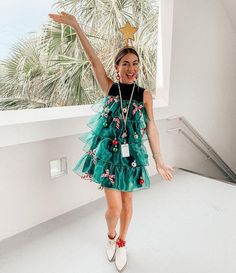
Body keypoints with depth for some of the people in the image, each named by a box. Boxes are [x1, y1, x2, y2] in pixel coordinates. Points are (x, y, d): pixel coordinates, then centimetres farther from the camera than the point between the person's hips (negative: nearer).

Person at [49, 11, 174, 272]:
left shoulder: (144, 94, -2)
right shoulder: (109, 87, -2)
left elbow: (151, 128, -1)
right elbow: (94, 60, -12)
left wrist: (159, 161, -1)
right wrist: (76, 26, -20)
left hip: (132, 153, 1)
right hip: (109, 152, -1)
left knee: (127, 201, 14)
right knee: (114, 207, 0)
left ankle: (121, 243, 40)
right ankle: (111, 236, 35)